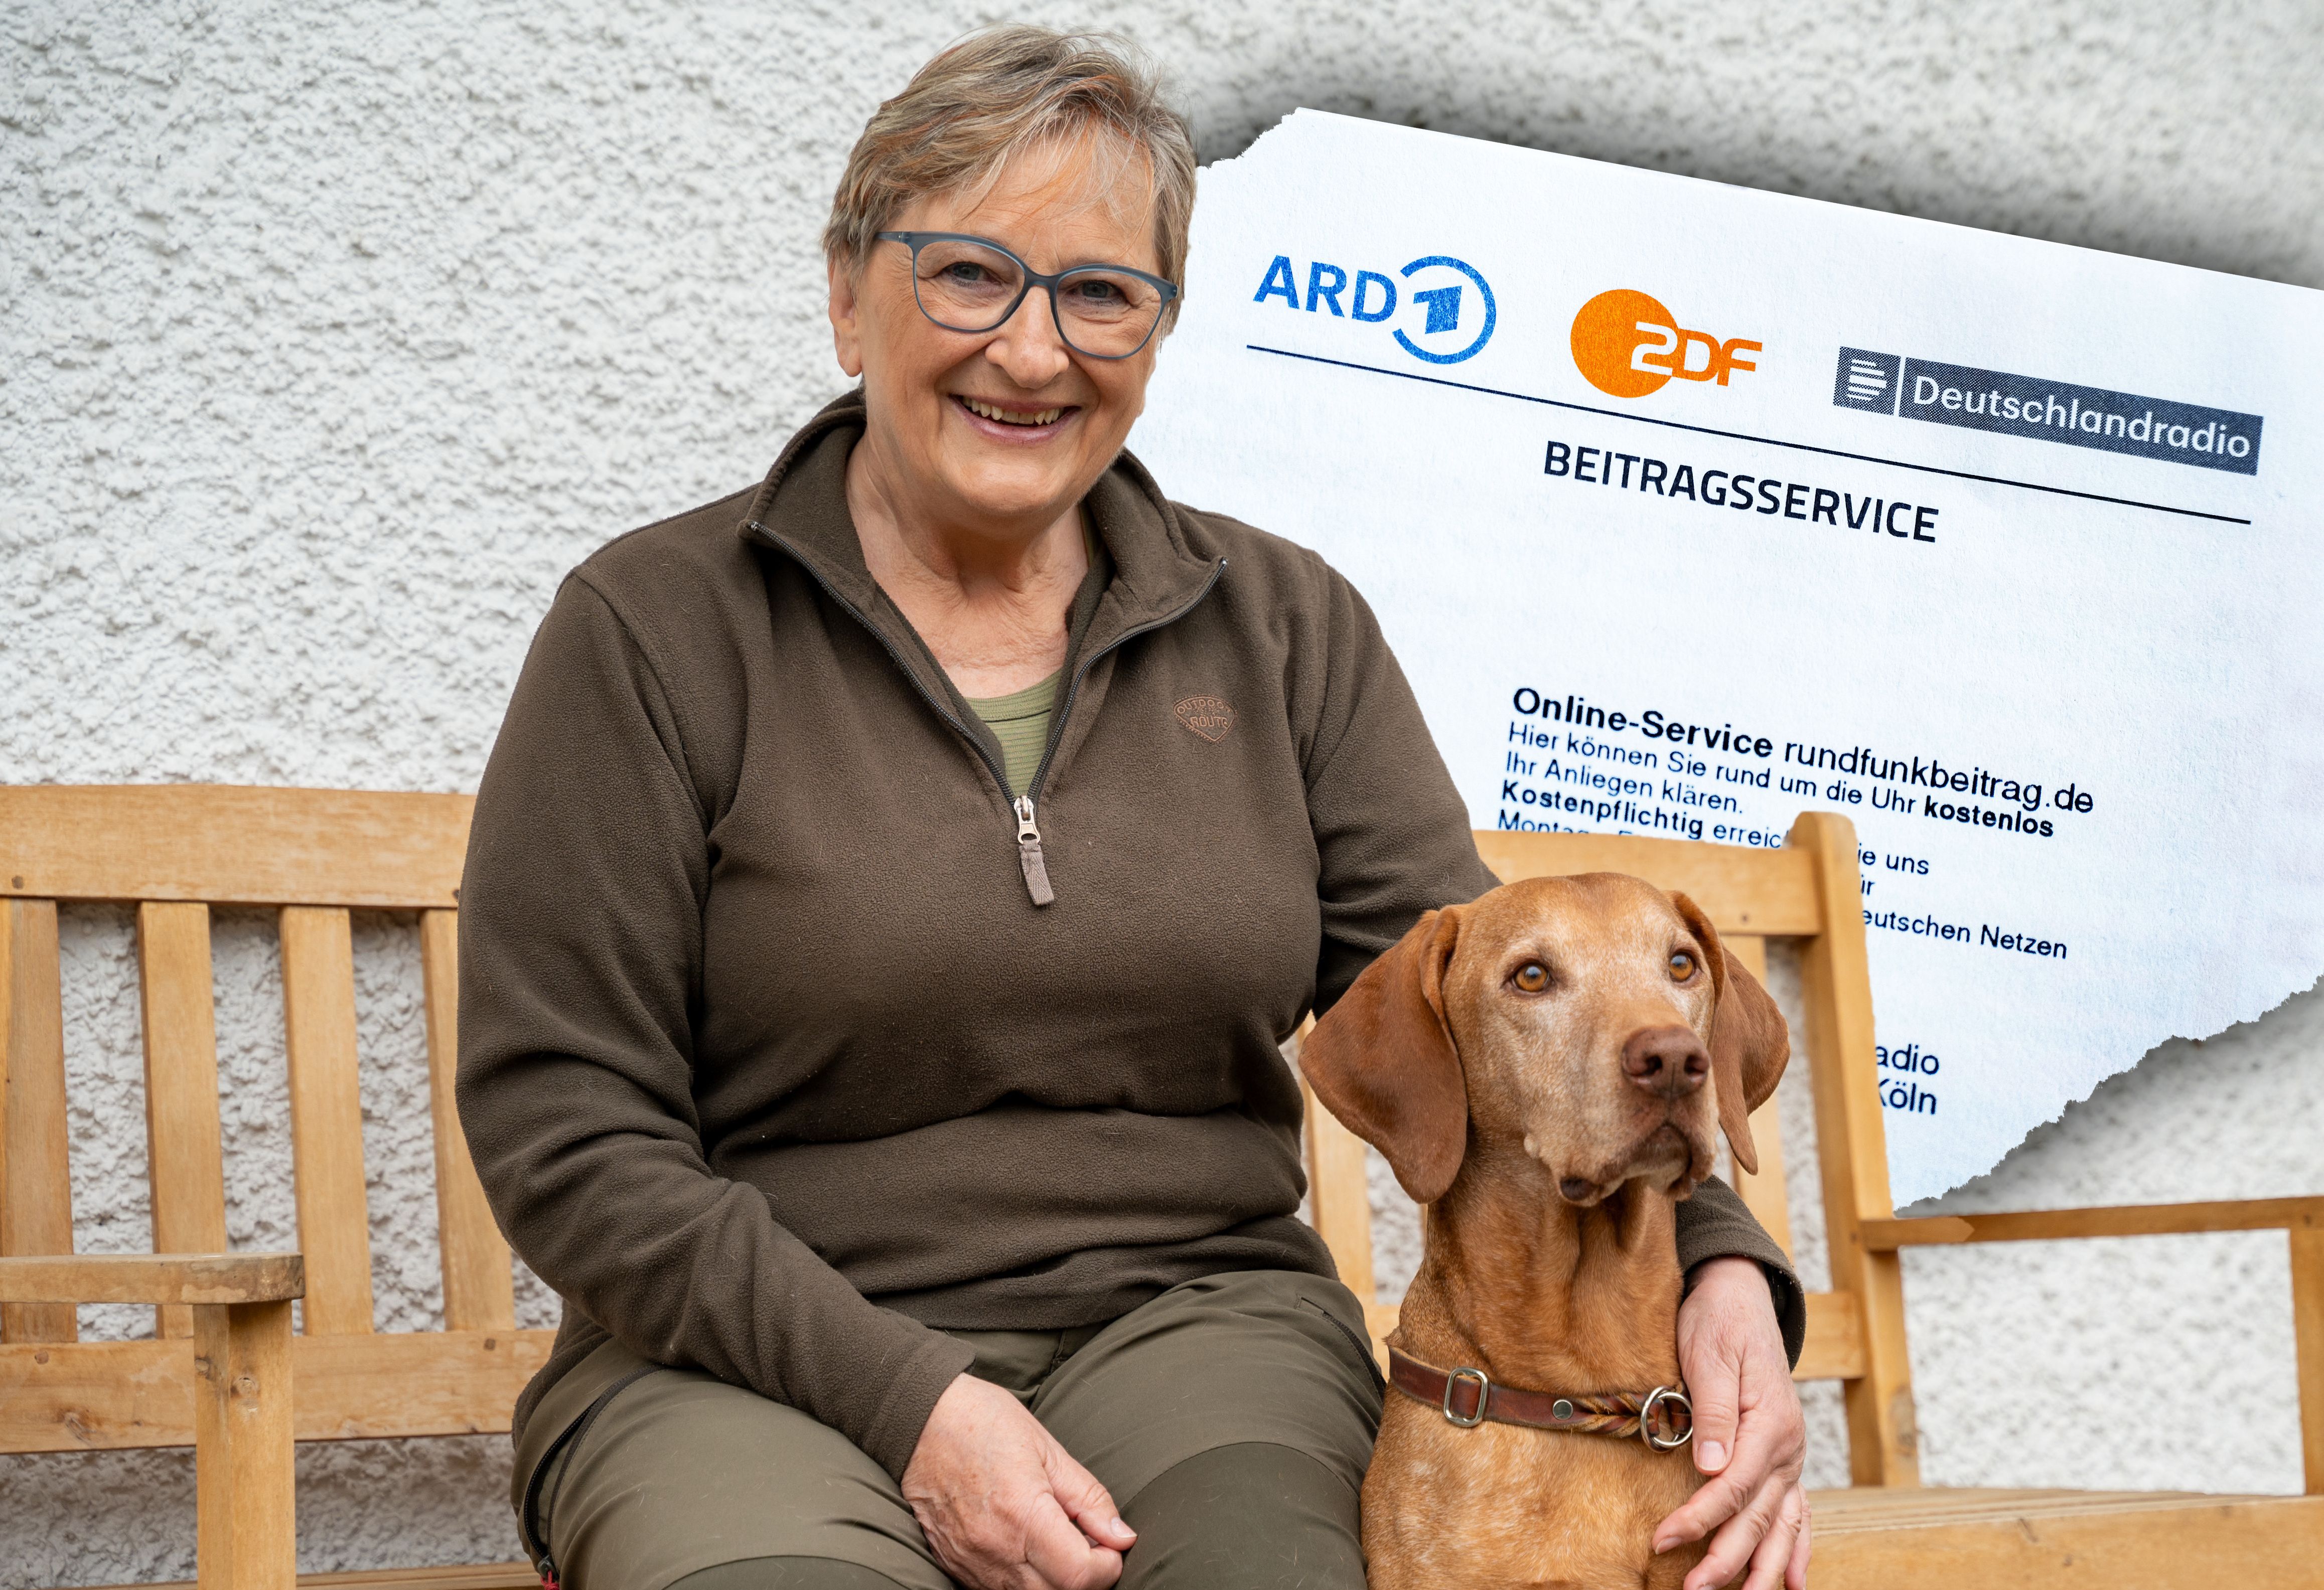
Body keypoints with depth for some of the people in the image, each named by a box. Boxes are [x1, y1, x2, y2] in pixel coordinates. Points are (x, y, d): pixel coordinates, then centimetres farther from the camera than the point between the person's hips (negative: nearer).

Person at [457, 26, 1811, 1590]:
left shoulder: (1287, 629, 10)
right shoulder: (656, 632, -1)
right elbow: (566, 1124, -6)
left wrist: (1713, 1259, -16)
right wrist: (905, 1399, -16)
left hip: (1193, 1319, 3)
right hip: (760, 1361, -2)